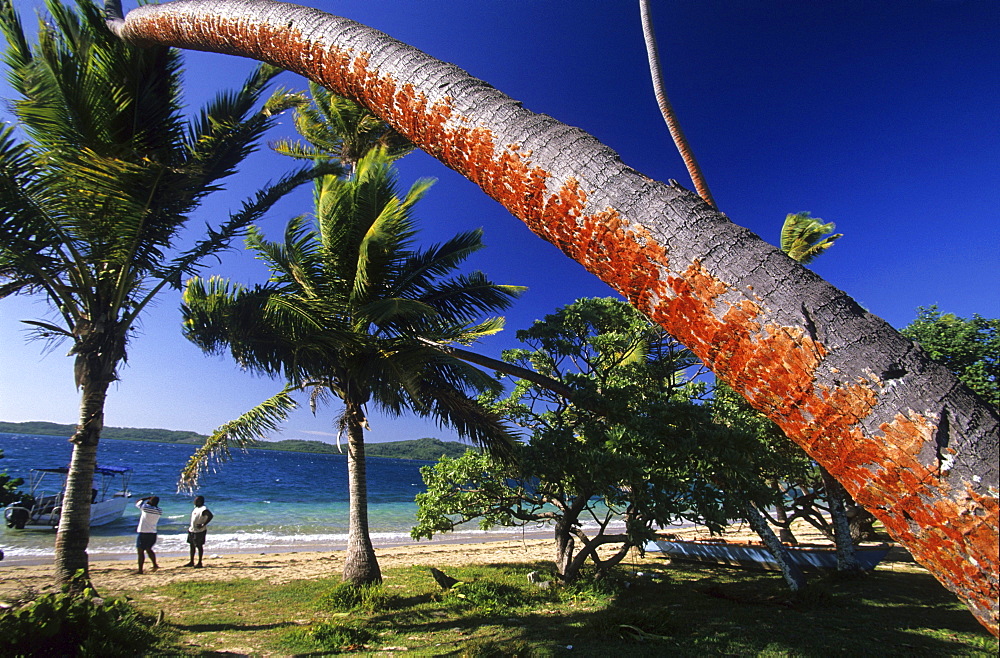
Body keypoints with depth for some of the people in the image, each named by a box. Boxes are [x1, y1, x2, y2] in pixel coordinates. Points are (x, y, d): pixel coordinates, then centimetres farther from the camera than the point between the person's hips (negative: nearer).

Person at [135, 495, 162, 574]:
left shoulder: (146, 507, -14)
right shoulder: (159, 511, 1)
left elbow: (138, 502, 2)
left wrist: (148, 498, 10)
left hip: (143, 533, -6)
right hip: (153, 533, 6)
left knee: (140, 551, 3)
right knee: (148, 549, 21)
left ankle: (140, 570, 4)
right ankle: (155, 565, 11)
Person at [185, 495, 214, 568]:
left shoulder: (204, 509, -19)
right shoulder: (196, 508, 10)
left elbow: (211, 516, -29)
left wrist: (203, 525, -27)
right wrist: (190, 526, 14)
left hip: (199, 531, -9)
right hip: (192, 530, 9)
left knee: (199, 546, -1)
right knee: (192, 546, 15)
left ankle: (200, 563, 8)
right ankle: (191, 562, 27)